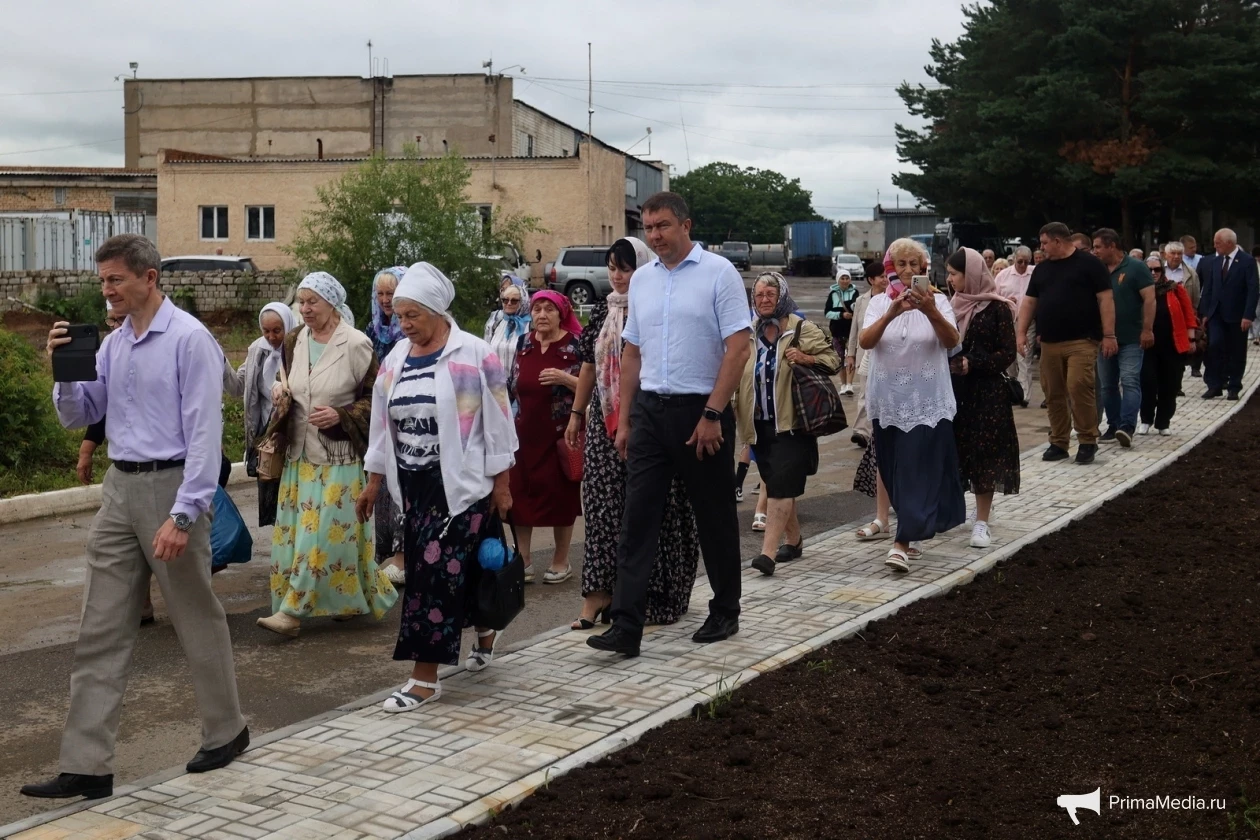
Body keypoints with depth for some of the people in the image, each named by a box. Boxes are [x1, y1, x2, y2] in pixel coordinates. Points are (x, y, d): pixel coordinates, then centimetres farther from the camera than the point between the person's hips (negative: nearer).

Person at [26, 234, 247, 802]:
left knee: (198, 620, 8)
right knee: (101, 631, 4)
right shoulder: (113, 343, 11)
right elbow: (76, 416, 17)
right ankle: (86, 766, 8)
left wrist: (182, 515, -21)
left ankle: (225, 732, 27)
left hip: (170, 486, -7)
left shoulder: (189, 339, -11)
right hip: (120, 487, 7)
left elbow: (204, 432, -16)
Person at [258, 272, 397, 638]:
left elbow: (375, 397, -6)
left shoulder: (356, 344, -10)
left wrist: (341, 415, -18)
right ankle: (348, 599, 20)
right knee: (297, 531, 7)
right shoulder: (294, 341, 8)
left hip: (339, 456, -7)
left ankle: (292, 611, -6)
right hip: (300, 451, 7)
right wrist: (282, 394, 4)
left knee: (324, 531, -9)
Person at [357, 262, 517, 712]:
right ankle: (484, 628, 37)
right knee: (441, 568, 11)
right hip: (413, 485, 6)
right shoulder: (396, 358, 9)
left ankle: (425, 676, -2)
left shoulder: (474, 354, -8)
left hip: (460, 485, -6)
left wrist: (501, 484, -6)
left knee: (435, 570, -8)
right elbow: (383, 424, 14)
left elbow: (497, 423, -6)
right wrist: (374, 482, 14)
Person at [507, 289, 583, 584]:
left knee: (560, 495, 4)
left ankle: (561, 561, 17)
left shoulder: (576, 344, -5)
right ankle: (523, 560, 12)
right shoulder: (523, 343, 8)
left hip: (561, 435, -4)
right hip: (525, 433, 4)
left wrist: (565, 379, -22)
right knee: (520, 493, 2)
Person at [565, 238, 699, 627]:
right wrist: (577, 413, 16)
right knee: (602, 503, 3)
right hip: (605, 419, 5)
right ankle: (600, 590, 6)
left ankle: (652, 593, 14)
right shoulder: (603, 310, 11)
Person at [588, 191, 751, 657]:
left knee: (714, 517, 8)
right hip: (649, 409, 5)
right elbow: (632, 352, 14)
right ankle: (626, 627, -1)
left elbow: (738, 348, -11)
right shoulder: (642, 279, 10)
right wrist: (624, 420, 10)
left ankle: (725, 613, 25)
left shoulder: (718, 273, -6)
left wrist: (712, 414, -16)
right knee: (637, 517, -1)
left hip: (701, 410, -4)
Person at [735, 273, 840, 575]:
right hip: (761, 425, 5)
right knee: (775, 485, 12)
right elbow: (736, 377, 20)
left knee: (780, 486, -13)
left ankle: (768, 552, -19)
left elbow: (832, 359, -1)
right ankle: (794, 540, 29)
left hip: (790, 423, -5)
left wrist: (806, 358, -17)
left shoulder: (801, 329, -2)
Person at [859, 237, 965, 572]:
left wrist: (930, 311, -34)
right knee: (894, 470, 10)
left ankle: (902, 543, -10)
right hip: (888, 400, 3)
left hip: (926, 401, -3)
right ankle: (917, 526, 29)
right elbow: (864, 341, -13)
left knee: (918, 471, -8)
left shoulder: (936, 300, -1)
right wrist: (891, 313, -30)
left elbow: (952, 341, -16)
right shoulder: (879, 303, 3)